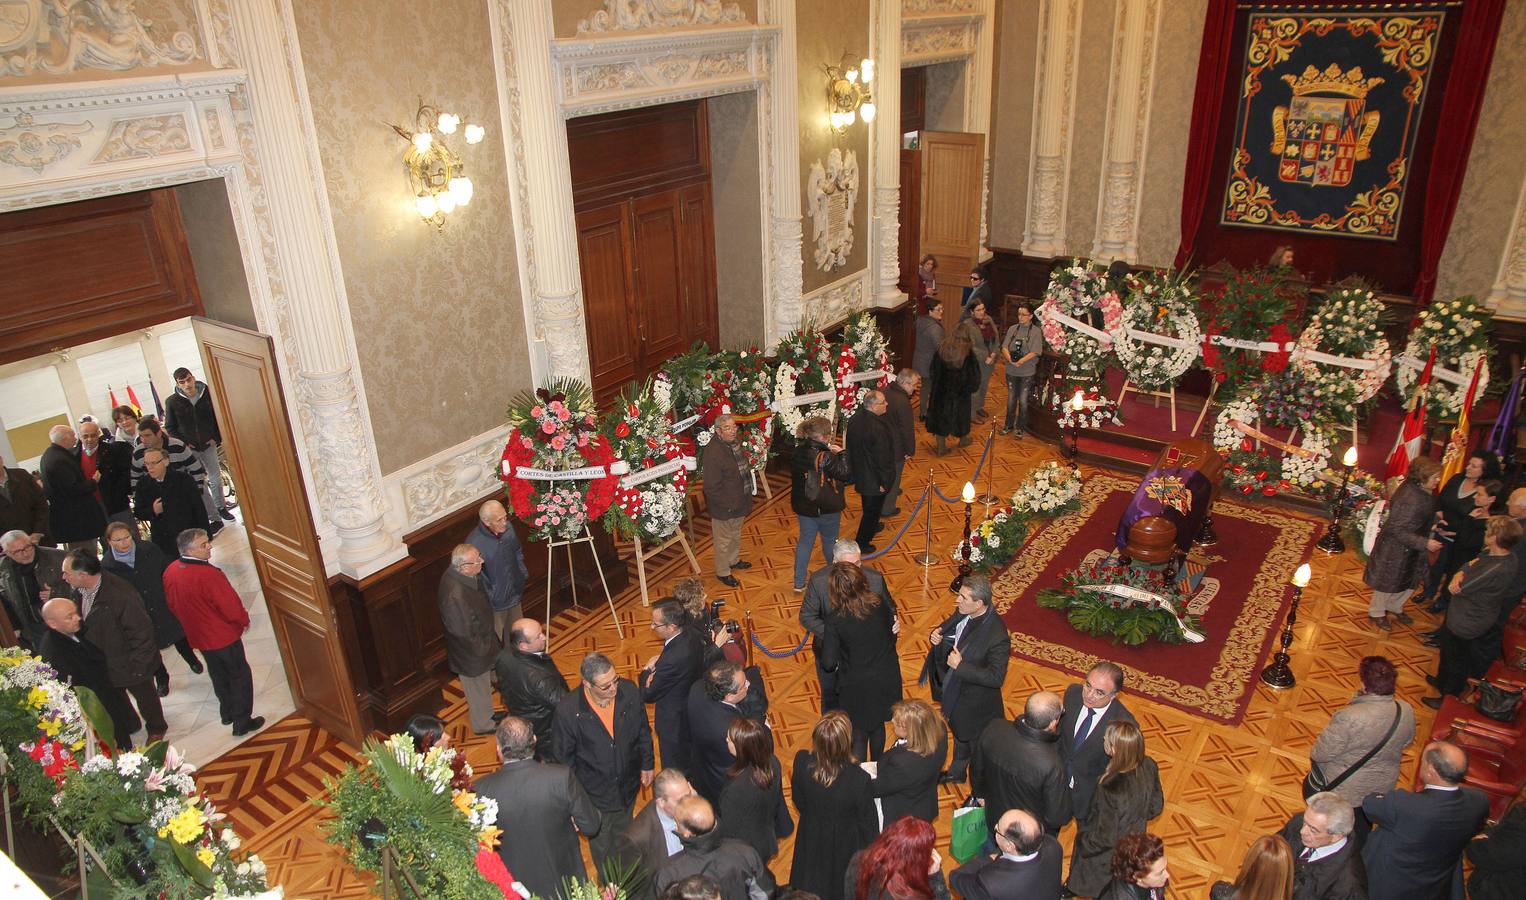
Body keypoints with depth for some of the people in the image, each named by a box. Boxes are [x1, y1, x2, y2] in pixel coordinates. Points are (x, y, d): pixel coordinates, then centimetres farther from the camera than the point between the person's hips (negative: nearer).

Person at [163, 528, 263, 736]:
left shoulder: (170, 571, -8)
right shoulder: (208, 574, -32)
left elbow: (172, 605, 7)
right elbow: (232, 608, -25)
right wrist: (244, 620, -4)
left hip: (197, 636, 7)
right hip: (223, 636, -7)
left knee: (219, 675, 26)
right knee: (240, 676, 10)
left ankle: (227, 713, 41)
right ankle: (242, 722, 17)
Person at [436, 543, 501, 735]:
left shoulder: (462, 576, -12)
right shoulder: (455, 595, -41)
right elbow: (464, 633, -30)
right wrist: (484, 649, -14)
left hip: (481, 643, 8)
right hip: (471, 654, -8)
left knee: (485, 684, 30)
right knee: (478, 689, 19)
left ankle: (488, 714, 54)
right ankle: (483, 725, 43)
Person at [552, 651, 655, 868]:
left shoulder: (629, 691, -22)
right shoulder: (568, 710, -31)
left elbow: (643, 731, -3)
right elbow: (563, 756, -14)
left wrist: (647, 764, 6)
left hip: (628, 783, 3)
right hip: (594, 792, -3)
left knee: (624, 833, 30)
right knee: (601, 841, 23)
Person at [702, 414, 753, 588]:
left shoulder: (735, 443, -1)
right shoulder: (713, 452, -29)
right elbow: (712, 486, -26)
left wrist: (746, 501, 16)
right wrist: (727, 505, -22)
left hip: (739, 502, 9)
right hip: (724, 507, -8)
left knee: (736, 534, 28)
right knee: (724, 540, 9)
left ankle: (734, 560, 50)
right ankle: (722, 572, 27)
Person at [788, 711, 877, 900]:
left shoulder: (802, 762, -28)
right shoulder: (859, 780, -37)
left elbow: (799, 801, -7)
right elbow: (868, 823, -19)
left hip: (811, 840, 3)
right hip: (844, 845, -2)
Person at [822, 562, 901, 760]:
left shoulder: (835, 619, -27)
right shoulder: (881, 605, -16)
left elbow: (829, 662, -21)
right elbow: (893, 634, 1)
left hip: (857, 686, -5)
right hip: (886, 679, 5)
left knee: (858, 735, 17)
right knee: (878, 725, 29)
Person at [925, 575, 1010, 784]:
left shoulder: (997, 636, -36)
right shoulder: (963, 612, -14)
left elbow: (996, 678, -32)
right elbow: (946, 629, 6)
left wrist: (960, 666, -35)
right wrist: (936, 636, -16)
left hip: (975, 702, -7)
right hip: (954, 690, 7)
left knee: (977, 745, 19)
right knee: (959, 734, 31)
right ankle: (956, 772, 57)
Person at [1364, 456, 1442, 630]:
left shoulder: (1417, 489, -7)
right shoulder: (1410, 500, -34)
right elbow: (1398, 531, -30)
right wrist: (1425, 543, -28)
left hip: (1410, 548, 9)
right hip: (1395, 549, -9)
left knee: (1409, 580, 25)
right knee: (1388, 581, 13)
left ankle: (1394, 607, 48)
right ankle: (1377, 612, 36)